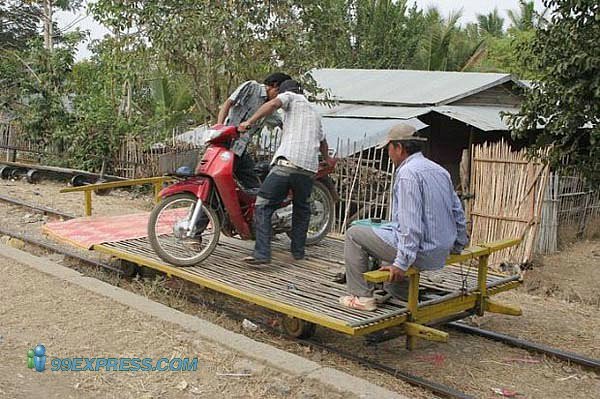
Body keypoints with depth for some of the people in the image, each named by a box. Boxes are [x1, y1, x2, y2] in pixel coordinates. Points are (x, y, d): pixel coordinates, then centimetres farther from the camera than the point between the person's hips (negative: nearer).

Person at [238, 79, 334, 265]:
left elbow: (273, 104, -8)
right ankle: (298, 250, 26)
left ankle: (262, 253, -15)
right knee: (301, 209, 24)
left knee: (263, 206, -5)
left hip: (287, 161, -6)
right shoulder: (314, 111, 33)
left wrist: (249, 121, -10)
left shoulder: (291, 97, 15)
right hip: (309, 168, 6)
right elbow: (322, 141, 46)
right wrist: (327, 159, 64)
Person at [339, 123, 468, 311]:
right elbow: (458, 212, 18)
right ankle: (397, 291, 35)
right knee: (388, 230, 35)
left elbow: (411, 223, -25)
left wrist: (402, 263, -23)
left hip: (421, 253, -9)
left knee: (354, 234, 2)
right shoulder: (439, 170, 12)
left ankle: (361, 296, 3)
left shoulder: (408, 172, -17)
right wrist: (458, 245, 29)